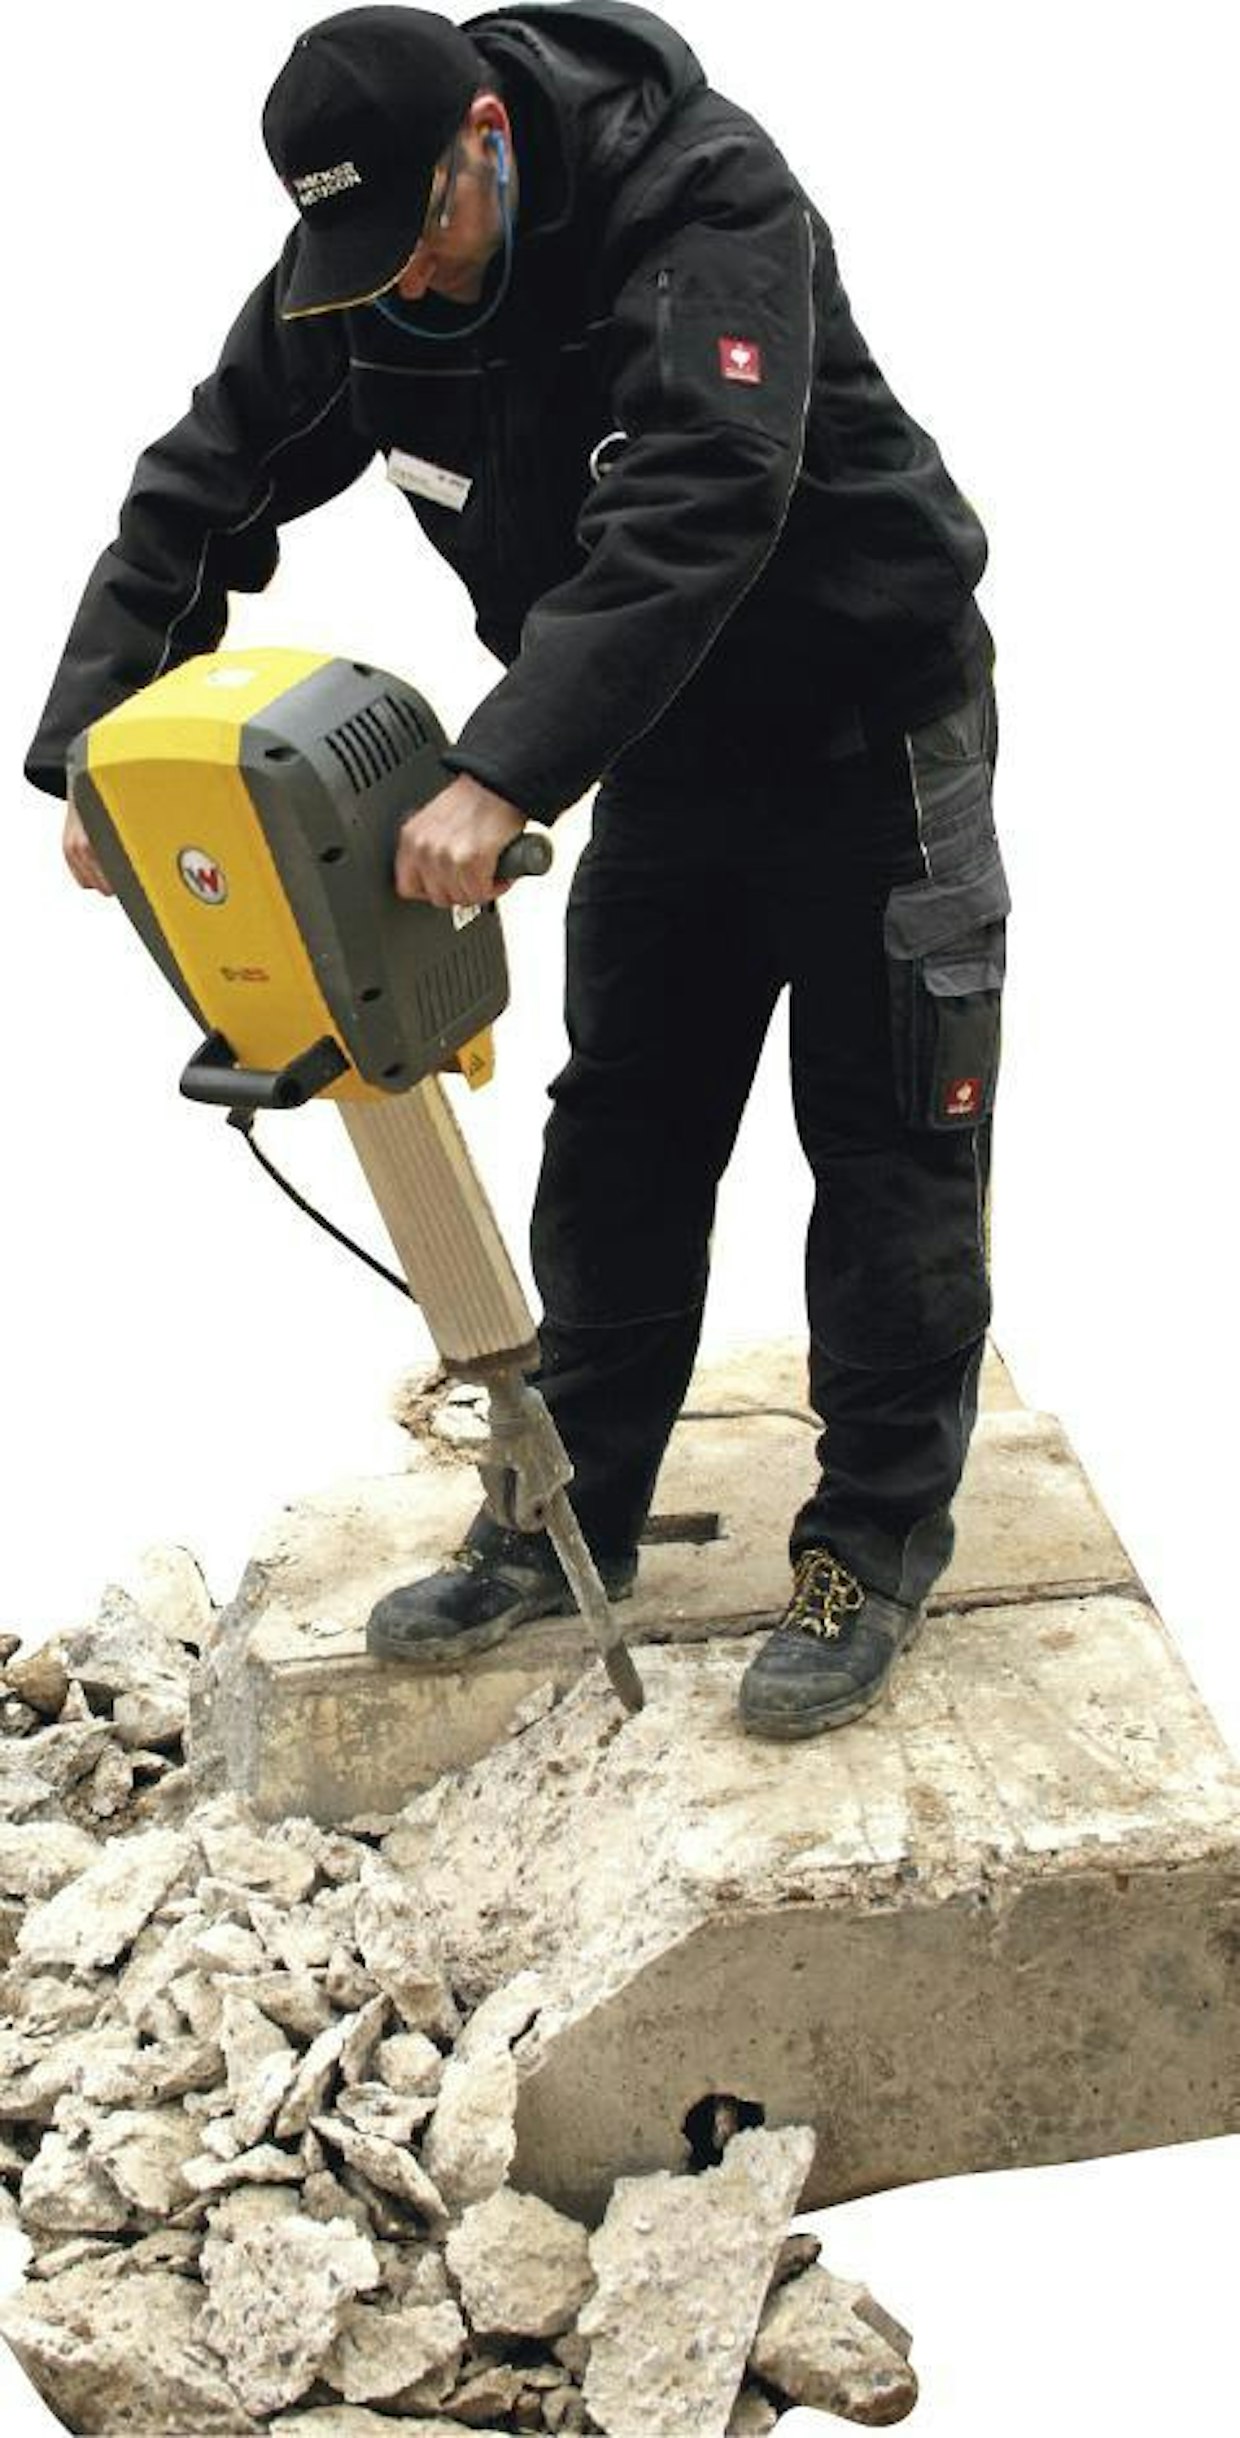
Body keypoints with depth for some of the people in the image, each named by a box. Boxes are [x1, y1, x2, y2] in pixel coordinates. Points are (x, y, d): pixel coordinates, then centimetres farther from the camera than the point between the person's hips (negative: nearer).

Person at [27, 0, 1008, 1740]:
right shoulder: (349, 272, -10)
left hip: (870, 734, -6)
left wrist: (504, 778, -50)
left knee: (890, 1147, -1)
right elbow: (201, 500, -7)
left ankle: (876, 1547, 9)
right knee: (620, 1138, 9)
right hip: (668, 751, 6)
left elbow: (689, 520, -41)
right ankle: (572, 1523, 19)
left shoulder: (710, 209, -29)